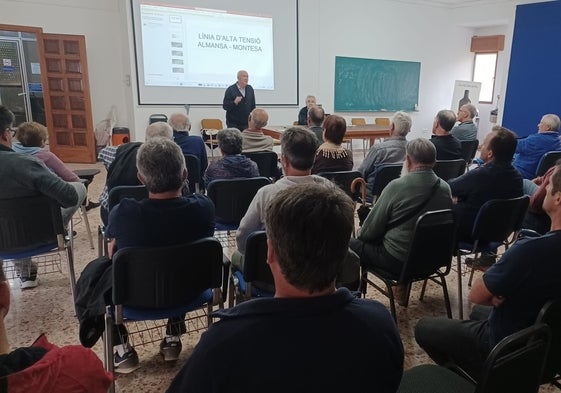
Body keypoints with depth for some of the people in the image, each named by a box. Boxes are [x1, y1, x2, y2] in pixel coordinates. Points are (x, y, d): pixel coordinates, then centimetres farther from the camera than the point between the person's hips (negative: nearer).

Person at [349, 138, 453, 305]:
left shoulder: (397, 186, -20)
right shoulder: (445, 189, -3)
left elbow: (369, 232, -13)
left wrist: (362, 235, 11)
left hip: (397, 261, -6)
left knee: (351, 245, 9)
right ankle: (402, 288, 36)